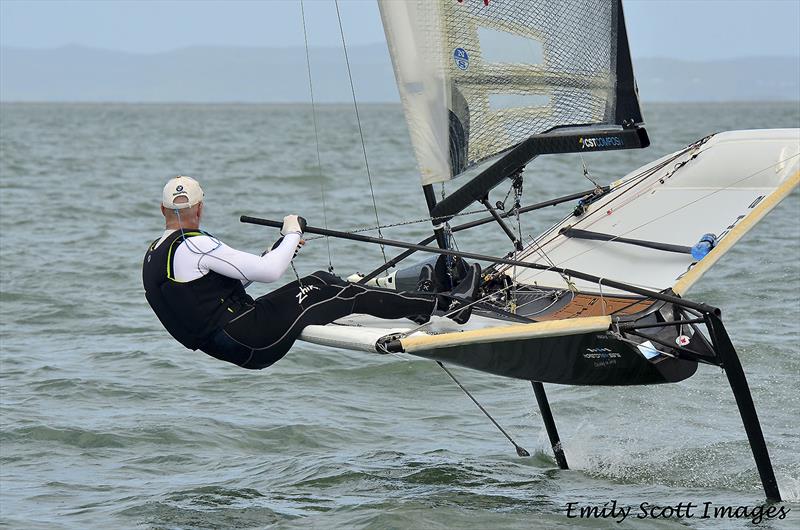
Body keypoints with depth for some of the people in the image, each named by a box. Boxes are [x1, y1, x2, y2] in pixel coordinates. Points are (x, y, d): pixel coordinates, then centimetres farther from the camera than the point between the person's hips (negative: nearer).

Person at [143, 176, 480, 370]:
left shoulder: (153, 258, 12)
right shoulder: (193, 246, -19)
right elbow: (268, 272, -20)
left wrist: (282, 249, 23)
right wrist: (292, 234, -2)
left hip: (225, 345, 9)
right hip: (250, 341, -9)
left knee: (323, 280, 17)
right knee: (338, 294, -1)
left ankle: (412, 301, 29)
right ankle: (445, 304, 5)